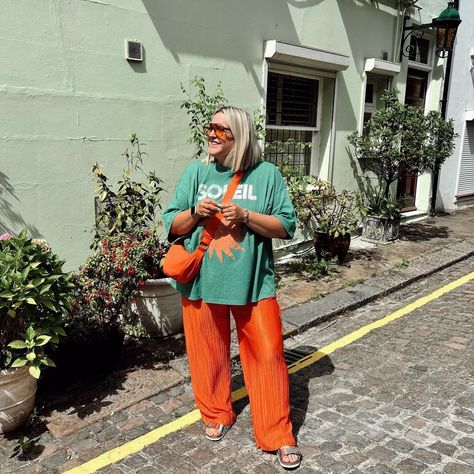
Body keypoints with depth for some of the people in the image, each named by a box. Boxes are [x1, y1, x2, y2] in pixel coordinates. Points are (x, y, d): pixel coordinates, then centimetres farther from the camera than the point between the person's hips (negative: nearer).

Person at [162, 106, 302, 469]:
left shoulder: (267, 174, -2)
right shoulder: (196, 172, 4)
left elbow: (287, 226, -4)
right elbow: (171, 225, 6)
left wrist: (246, 216, -17)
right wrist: (195, 213, -14)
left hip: (253, 283, -1)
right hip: (202, 282, 2)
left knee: (268, 355, 2)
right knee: (209, 353, 13)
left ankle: (278, 435, 18)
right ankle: (216, 415, 38)